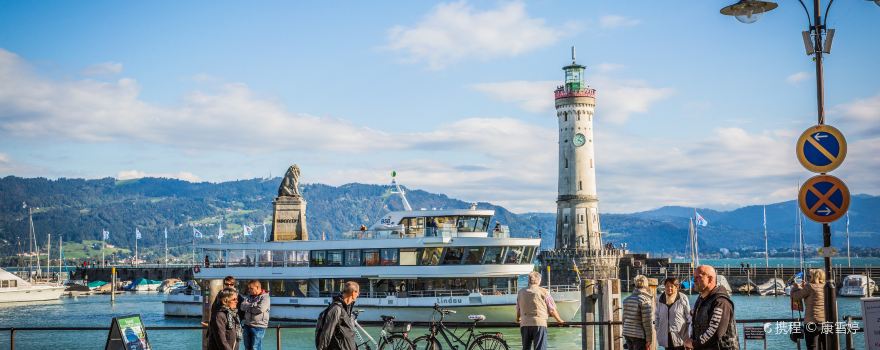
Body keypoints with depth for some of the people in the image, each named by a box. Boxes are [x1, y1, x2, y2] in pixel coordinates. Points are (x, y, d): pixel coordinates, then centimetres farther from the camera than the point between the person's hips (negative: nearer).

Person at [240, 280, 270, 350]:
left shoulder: (265, 297, -7)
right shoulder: (249, 296, 13)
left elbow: (260, 309, -22)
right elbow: (242, 306, -1)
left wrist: (248, 307, -6)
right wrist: (254, 305, -12)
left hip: (258, 326, -7)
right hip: (247, 325, 7)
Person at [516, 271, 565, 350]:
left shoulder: (521, 292, 9)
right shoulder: (543, 292, -2)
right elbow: (552, 310, 3)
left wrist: (518, 319, 40)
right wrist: (559, 320, 20)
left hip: (524, 324, 4)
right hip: (539, 323, -4)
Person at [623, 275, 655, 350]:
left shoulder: (627, 299, 8)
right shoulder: (645, 300, -13)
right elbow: (647, 322, -14)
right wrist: (649, 340, -8)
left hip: (627, 334, 7)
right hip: (640, 335, -7)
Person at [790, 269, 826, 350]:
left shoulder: (810, 287, -11)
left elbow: (795, 296, -1)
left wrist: (795, 286, 17)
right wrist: (805, 287, 24)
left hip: (813, 323, -6)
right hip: (826, 323, 6)